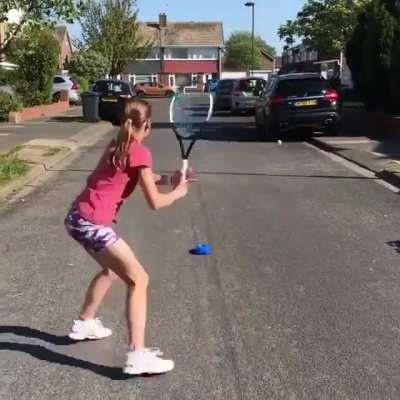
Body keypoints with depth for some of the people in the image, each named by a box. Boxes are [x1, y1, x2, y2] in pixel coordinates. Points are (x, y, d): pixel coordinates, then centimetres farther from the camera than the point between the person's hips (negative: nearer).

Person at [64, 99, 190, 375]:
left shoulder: (116, 146, 15)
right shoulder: (140, 152, -10)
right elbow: (155, 202, -10)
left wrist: (165, 178, 18)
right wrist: (178, 192, 8)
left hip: (78, 216, 9)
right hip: (92, 223, -9)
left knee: (112, 269, 30)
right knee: (139, 279, -5)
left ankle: (85, 323, 45)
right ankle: (138, 356, -9)